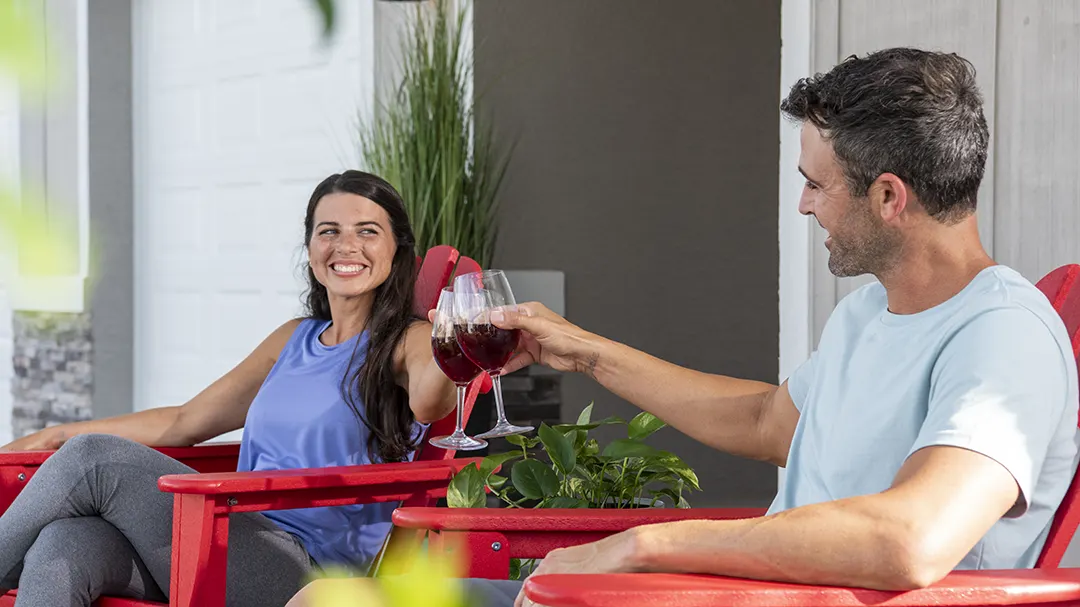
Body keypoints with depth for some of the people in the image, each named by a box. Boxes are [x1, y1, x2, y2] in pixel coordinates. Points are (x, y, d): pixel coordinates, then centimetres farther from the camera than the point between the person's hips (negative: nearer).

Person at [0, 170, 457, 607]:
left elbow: (426, 404, -20)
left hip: (306, 570, -6)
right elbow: (187, 422, 31)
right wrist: (53, 437, 27)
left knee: (93, 457, -19)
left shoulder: (407, 342, 5)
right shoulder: (295, 338, 26)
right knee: (63, 545, -24)